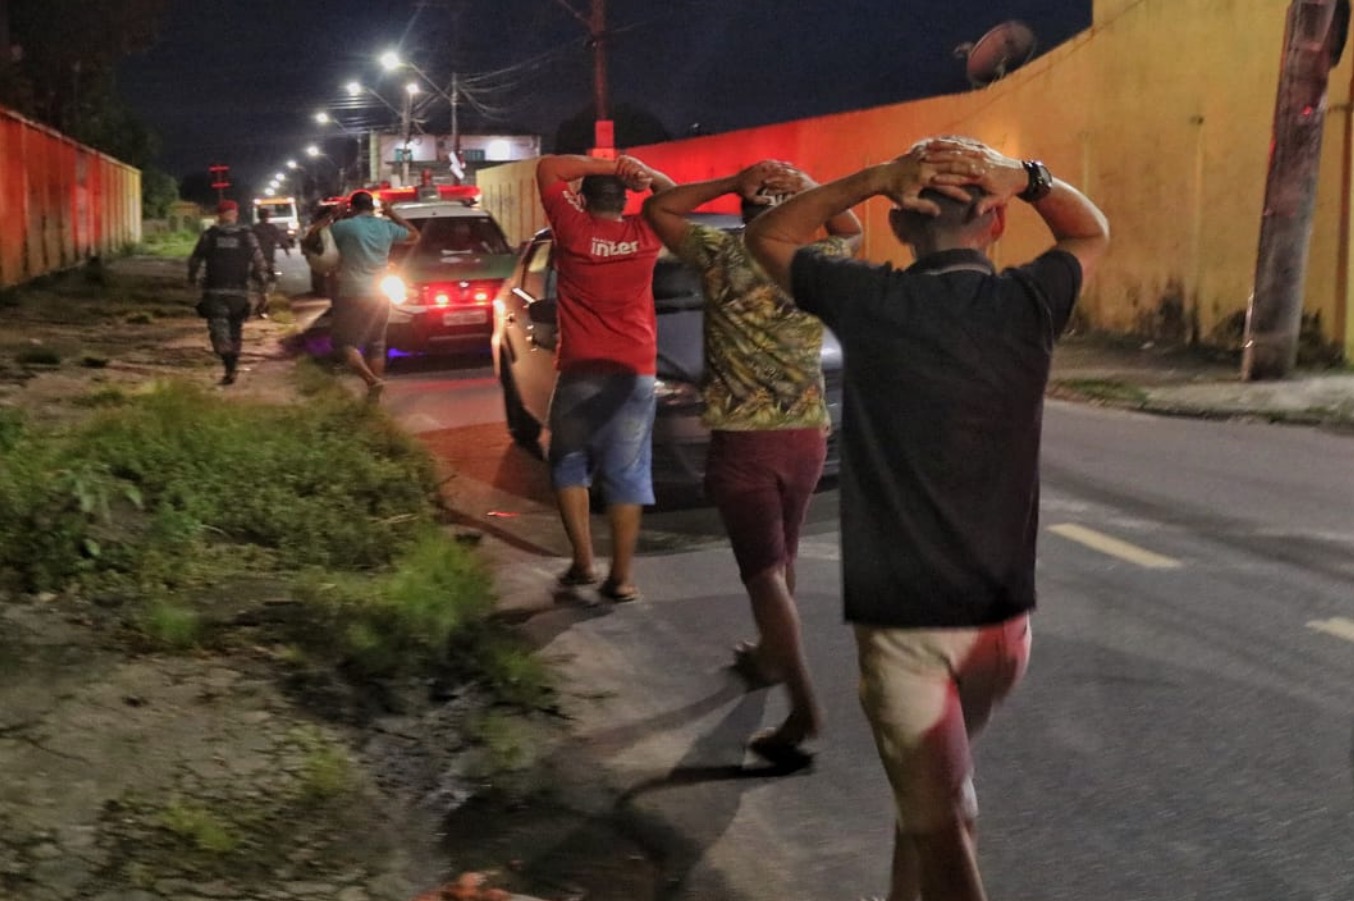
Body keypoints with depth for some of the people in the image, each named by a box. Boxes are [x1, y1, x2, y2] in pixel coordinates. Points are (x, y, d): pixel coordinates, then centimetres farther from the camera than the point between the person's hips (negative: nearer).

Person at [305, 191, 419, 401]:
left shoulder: (345, 226, -8)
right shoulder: (387, 227, 5)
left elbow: (312, 234, 5)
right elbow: (414, 235, 24)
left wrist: (330, 215, 13)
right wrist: (394, 215, 25)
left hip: (353, 295, -5)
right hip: (379, 296, 5)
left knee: (343, 341, 3)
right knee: (376, 345, 13)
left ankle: (371, 380, -16)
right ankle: (374, 392, 14)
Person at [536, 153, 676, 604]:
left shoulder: (573, 229, -5)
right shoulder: (645, 233, 1)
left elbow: (547, 168, 6)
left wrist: (603, 165, -1)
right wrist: (644, 174, 1)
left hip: (579, 373, -1)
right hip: (635, 374, 1)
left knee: (570, 466, 16)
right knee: (627, 476, 4)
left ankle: (583, 563, 10)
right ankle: (621, 576, 4)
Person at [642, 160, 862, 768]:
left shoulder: (722, 256, -7)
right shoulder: (819, 264, 0)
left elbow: (655, 209, 7)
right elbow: (854, 234, 24)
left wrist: (730, 183, -1)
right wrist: (814, 192, 7)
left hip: (742, 439, -4)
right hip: (806, 437, 4)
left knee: (763, 569, -5)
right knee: (780, 558, 22)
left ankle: (803, 704, -15)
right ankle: (768, 655, 40)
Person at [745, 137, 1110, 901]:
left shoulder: (869, 303, -10)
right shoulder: (1029, 306, -6)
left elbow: (766, 237, 8)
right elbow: (1094, 234, 16)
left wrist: (874, 179, -4)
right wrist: (1027, 177, -3)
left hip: (901, 619, -3)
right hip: (1003, 618, 3)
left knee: (940, 824, 4)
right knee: (937, 787, 29)